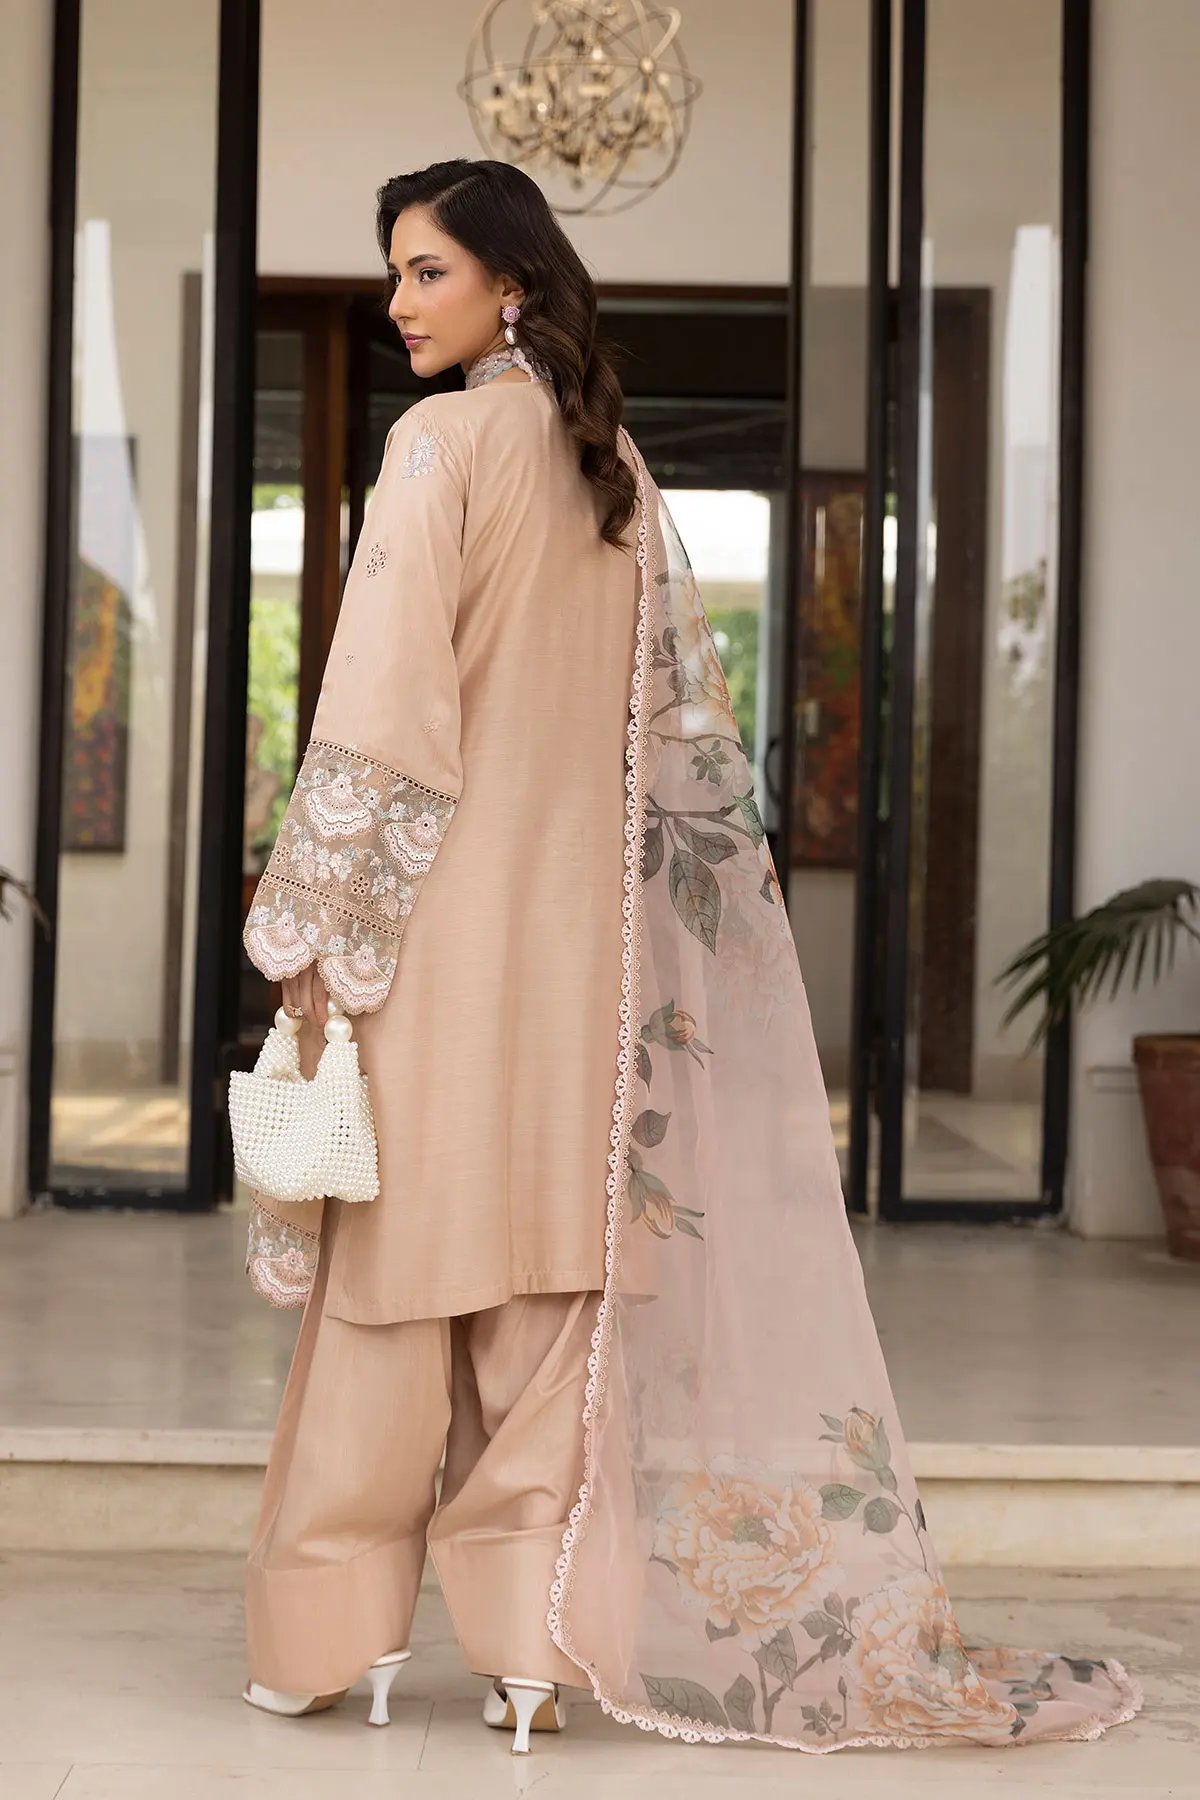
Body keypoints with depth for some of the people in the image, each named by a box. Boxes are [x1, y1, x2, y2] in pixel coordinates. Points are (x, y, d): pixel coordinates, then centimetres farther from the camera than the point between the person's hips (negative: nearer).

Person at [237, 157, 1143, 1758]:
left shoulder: (443, 442, -8)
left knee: (403, 1267, 2)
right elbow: (682, 704, 14)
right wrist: (736, 853, 22)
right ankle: (534, 1644, 10)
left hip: (446, 914, -6)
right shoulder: (618, 467, 11)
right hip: (578, 925, 6)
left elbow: (383, 703, -14)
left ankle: (332, 1627, 12)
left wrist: (316, 925, -11)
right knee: (553, 1274, 6)